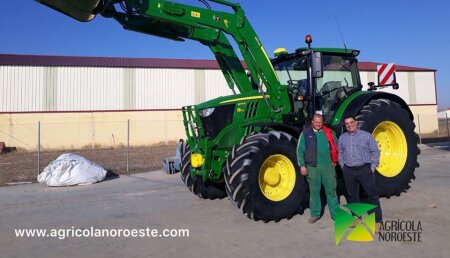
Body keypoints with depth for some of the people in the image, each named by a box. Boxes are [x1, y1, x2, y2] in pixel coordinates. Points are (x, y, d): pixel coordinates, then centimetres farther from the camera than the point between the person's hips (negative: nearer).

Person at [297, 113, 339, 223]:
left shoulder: (329, 132, 7)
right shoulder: (305, 133, 0)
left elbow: (336, 146, 16)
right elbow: (300, 150, 0)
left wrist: (335, 160, 7)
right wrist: (302, 165, -5)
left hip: (328, 166, 1)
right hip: (312, 167, -1)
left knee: (331, 190, 9)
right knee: (314, 191, 8)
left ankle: (335, 214, 19)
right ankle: (315, 214, 19)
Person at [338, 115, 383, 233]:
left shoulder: (366, 135, -1)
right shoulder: (342, 138, 9)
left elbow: (375, 152, 0)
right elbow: (340, 153, 15)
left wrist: (373, 167, -4)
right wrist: (343, 166, 7)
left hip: (365, 169, -3)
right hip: (348, 171, 4)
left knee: (372, 195, -3)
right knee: (352, 195, 12)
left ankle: (377, 221, 4)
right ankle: (356, 217, 27)